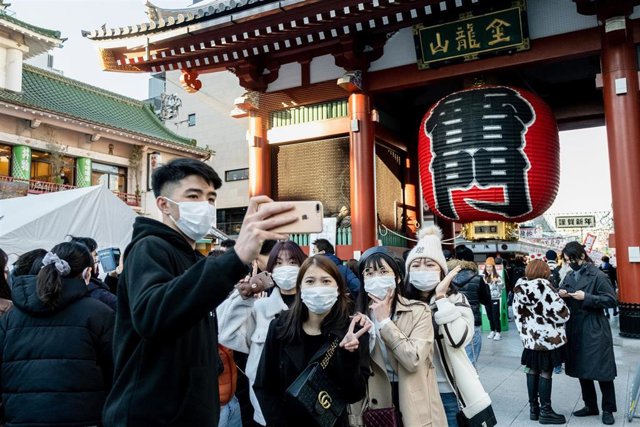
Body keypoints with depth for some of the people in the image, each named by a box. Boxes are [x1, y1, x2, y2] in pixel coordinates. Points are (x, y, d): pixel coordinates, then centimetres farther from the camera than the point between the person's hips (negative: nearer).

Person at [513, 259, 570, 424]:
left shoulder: (519, 287, 4)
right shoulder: (543, 285, -17)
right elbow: (559, 311, -17)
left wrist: (525, 332, 15)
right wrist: (564, 316, 5)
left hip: (530, 336, 6)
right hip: (547, 336, -6)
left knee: (533, 370, 14)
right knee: (545, 372, 2)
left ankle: (533, 407, 22)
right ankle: (545, 411, 9)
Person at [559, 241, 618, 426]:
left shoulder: (598, 276, -10)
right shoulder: (570, 276, 9)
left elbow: (611, 300, -14)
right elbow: (563, 297, 18)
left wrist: (586, 297, -22)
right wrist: (561, 295, -5)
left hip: (594, 330, -7)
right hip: (575, 329, 7)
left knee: (601, 370, 2)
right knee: (581, 369, 14)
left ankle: (608, 409, 17)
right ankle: (590, 406, 28)